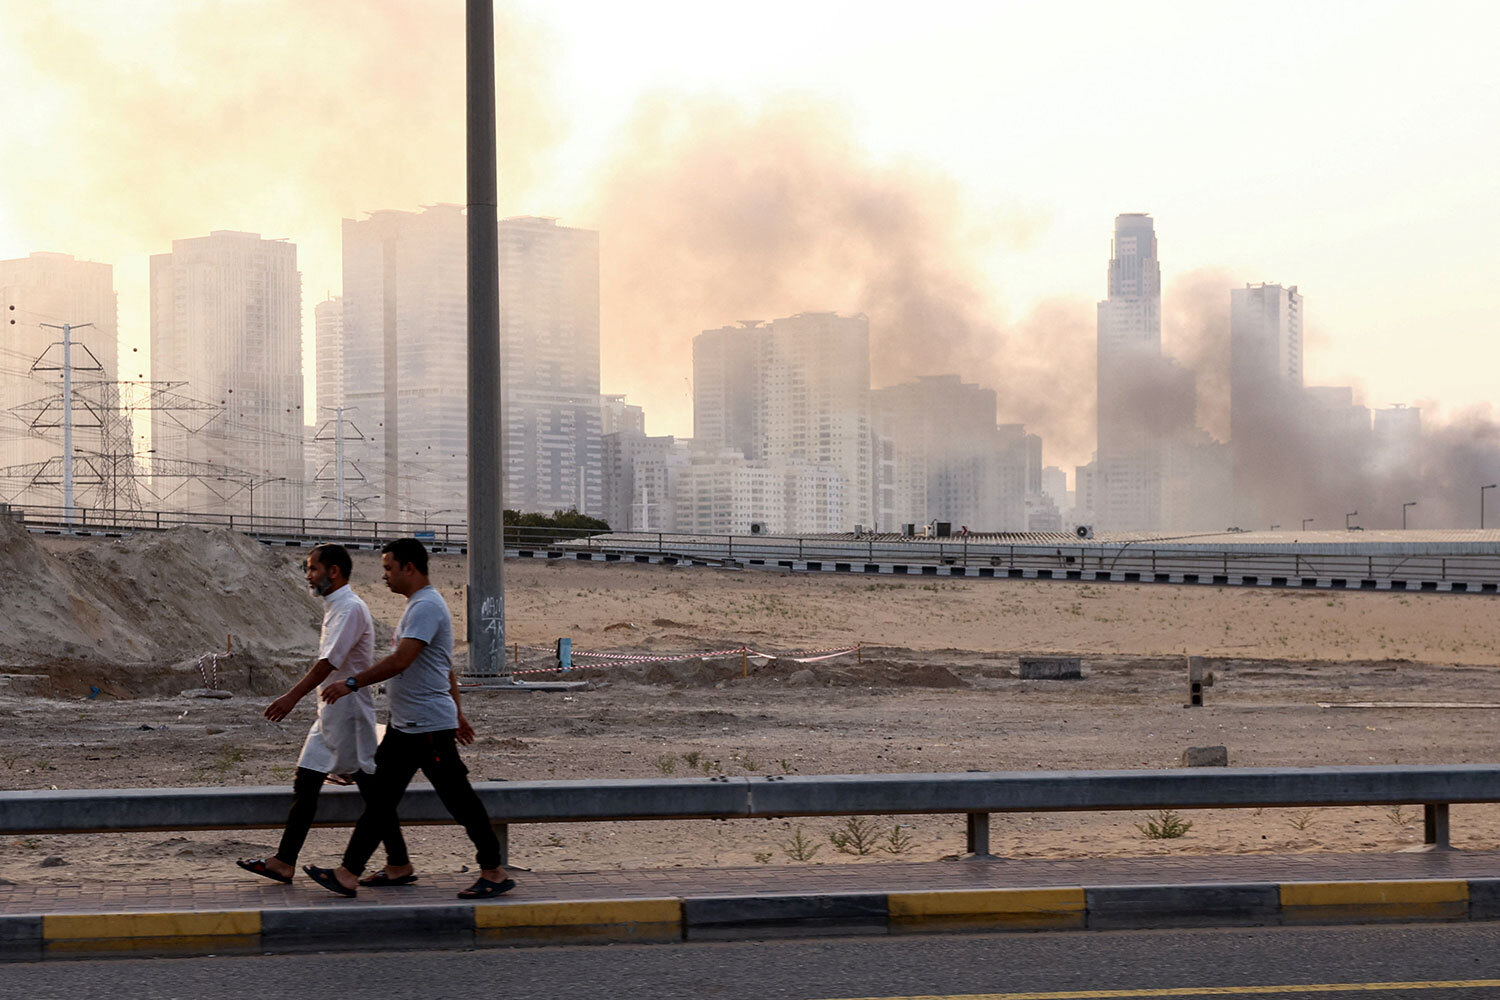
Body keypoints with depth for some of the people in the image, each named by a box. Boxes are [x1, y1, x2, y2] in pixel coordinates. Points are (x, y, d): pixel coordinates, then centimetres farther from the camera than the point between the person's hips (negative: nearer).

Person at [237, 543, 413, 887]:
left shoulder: (350, 608, -15)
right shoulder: (336, 607, 15)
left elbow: (329, 662, -24)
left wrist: (292, 697, -28)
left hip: (349, 712, -10)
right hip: (331, 713, 10)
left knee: (371, 787, -4)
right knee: (305, 784, 8)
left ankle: (399, 865, 2)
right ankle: (284, 862, 11)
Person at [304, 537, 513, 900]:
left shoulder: (426, 606, -16)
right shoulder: (421, 605, 18)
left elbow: (401, 661, -25)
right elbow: (447, 669, 23)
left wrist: (352, 684, -21)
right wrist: (457, 714, 27)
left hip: (429, 727, -11)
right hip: (404, 726, 11)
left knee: (458, 799, -3)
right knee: (380, 798, 8)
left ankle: (494, 872, 5)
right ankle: (348, 875, 10)